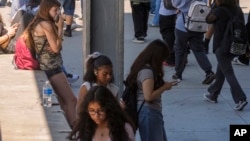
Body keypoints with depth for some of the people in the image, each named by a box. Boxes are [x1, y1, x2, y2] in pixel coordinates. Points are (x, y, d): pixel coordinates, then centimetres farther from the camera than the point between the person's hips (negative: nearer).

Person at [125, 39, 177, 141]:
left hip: (153, 112, 11)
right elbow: (149, 96, -23)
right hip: (148, 113, -11)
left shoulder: (147, 68, 12)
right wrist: (164, 87, -14)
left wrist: (163, 85, 3)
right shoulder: (147, 71, -19)